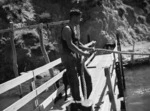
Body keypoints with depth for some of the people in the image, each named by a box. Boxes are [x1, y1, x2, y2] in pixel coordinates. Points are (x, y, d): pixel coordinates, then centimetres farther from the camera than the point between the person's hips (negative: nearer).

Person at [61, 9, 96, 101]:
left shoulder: (74, 28, 14)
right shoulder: (67, 29, -15)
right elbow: (70, 45, -26)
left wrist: (87, 49, 9)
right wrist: (83, 53, -26)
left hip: (76, 56, 10)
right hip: (68, 57, -10)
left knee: (87, 77, 12)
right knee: (74, 82, -4)